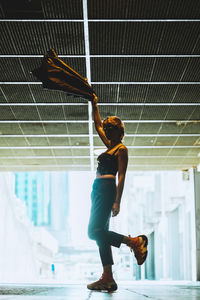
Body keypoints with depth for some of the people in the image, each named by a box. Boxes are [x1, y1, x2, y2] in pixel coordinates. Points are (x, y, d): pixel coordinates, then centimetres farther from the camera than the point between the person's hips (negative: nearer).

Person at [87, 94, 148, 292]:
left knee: (95, 232, -18)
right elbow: (98, 126, 32)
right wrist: (94, 105, 33)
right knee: (100, 234, 1)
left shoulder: (121, 149, -4)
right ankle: (108, 279, -2)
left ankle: (134, 241, -10)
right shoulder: (110, 146, 20)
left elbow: (121, 176, -12)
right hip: (99, 190, 9)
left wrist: (117, 201, -19)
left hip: (107, 190, -9)